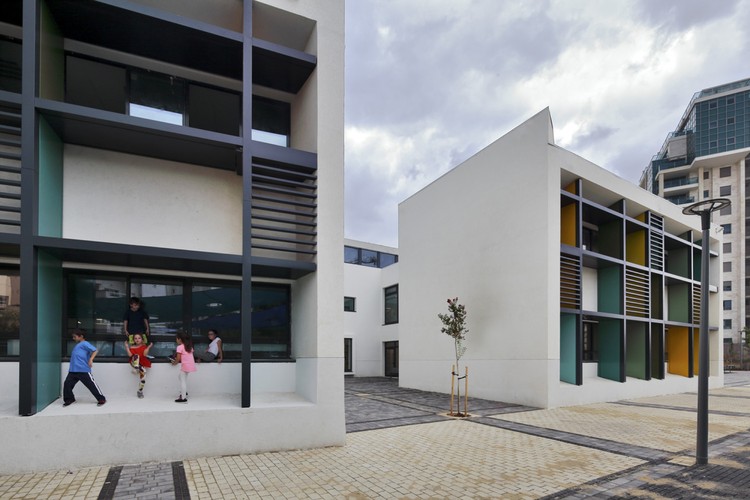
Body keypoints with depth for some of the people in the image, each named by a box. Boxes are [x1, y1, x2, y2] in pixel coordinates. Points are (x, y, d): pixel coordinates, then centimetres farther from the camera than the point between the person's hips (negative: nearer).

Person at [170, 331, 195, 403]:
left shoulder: (180, 347, -8)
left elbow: (178, 358, -11)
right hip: (191, 365, 8)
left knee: (183, 381, 0)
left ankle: (183, 398, 0)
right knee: (180, 376, 27)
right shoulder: (189, 346, 14)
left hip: (185, 365, -8)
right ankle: (184, 392, 29)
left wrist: (174, 362, 9)